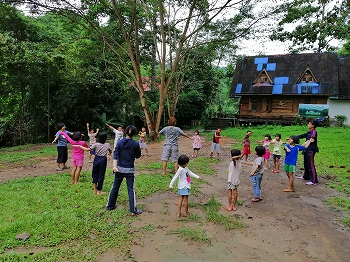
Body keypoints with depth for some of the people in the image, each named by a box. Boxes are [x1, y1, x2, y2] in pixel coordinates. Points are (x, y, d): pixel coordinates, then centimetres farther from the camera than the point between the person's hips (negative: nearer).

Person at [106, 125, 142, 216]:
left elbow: (115, 155, -12)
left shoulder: (120, 142, -2)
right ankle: (133, 210, 4)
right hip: (130, 170, -2)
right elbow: (138, 156, 4)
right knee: (131, 189, 2)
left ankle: (110, 205, 31)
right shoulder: (135, 144, -7)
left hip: (119, 168, 3)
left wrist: (114, 166, -18)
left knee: (115, 187, 17)